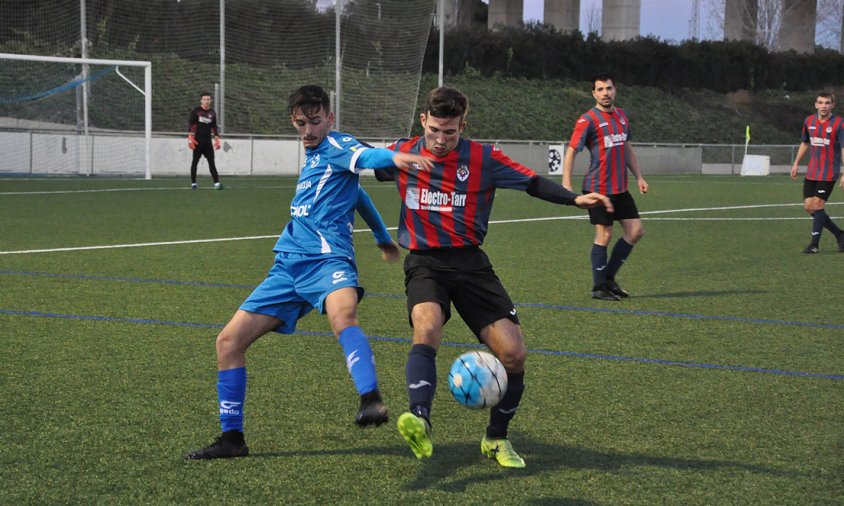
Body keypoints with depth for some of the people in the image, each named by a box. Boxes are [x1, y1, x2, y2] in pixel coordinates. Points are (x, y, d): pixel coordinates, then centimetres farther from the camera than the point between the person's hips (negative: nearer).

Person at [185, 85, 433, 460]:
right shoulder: (313, 155, 25)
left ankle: (371, 402, -59)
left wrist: (395, 157, -48)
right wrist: (383, 237, 49)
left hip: (326, 259, -8)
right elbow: (354, 192, 38)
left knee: (343, 314, -41)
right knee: (229, 340, 4)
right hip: (288, 267, 8)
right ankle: (232, 439, 14)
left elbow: (364, 156, -24)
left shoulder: (337, 146, 0)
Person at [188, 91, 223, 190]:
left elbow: (214, 127, 17)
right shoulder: (196, 111, -1)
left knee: (211, 162, -2)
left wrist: (217, 139, 11)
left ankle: (216, 183, -6)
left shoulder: (212, 113, 12)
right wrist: (190, 137, -12)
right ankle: (193, 183, 8)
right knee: (195, 162, 2)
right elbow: (190, 124, -4)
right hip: (197, 141, -3)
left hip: (208, 142, 4)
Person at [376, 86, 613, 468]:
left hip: (470, 263, 1)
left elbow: (532, 183, -4)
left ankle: (496, 439, 12)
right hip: (424, 263, -1)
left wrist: (575, 199, -17)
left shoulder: (484, 159, -2)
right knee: (426, 327, -34)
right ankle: (419, 422, -46)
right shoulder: (403, 153, 2)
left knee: (512, 353, -9)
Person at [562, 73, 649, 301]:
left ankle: (608, 276, 17)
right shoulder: (588, 119, -9)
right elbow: (571, 151, -11)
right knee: (604, 235, -5)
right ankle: (599, 287, 7)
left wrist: (639, 177, 17)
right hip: (598, 188, -7)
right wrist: (567, 185, -20)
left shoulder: (621, 115, 12)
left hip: (620, 188, 7)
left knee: (636, 231, 5)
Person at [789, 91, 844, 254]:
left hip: (829, 173, -6)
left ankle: (814, 244, -2)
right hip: (812, 172, 6)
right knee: (809, 207, 4)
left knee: (818, 205, -11)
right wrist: (796, 163, 17)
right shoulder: (809, 121, 7)